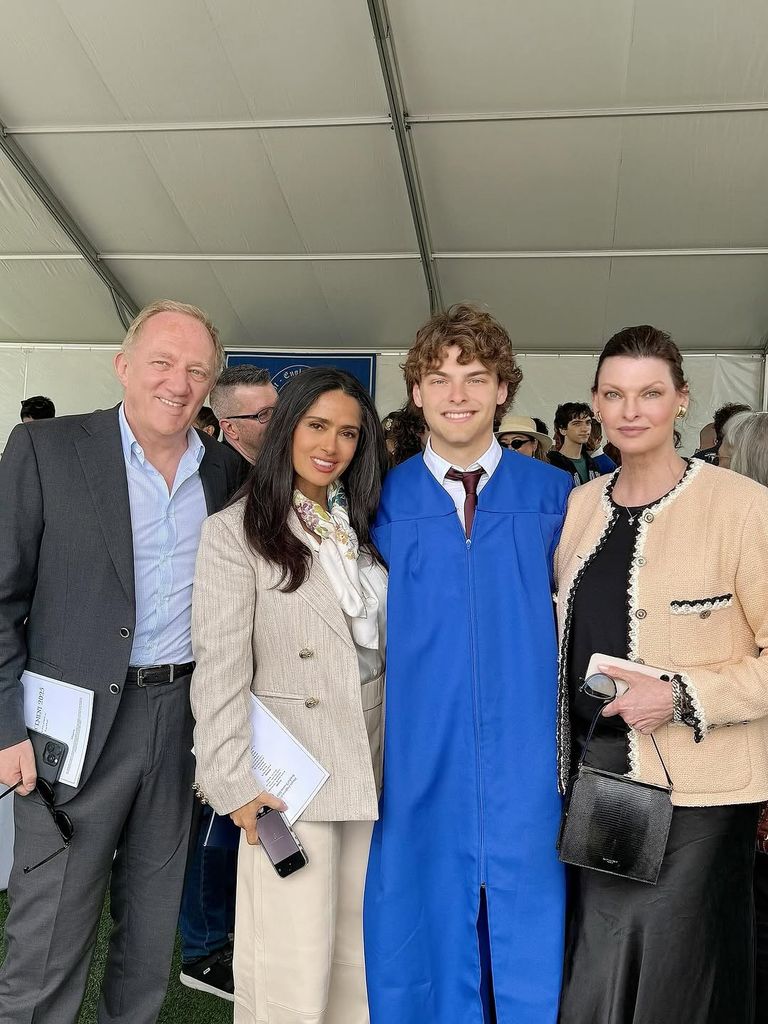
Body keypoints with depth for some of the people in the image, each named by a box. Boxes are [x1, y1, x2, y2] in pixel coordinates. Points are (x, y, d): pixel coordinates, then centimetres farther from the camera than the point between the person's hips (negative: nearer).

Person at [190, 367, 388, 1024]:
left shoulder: (364, 528, 12)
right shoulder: (235, 531, -6)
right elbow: (220, 670, -10)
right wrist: (238, 783, -13)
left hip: (371, 766, 6)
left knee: (360, 958, 13)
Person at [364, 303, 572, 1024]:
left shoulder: (553, 494, 3)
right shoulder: (385, 500, 2)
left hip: (528, 765, 1)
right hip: (420, 768, 0)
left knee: (533, 935, 12)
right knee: (424, 931, 13)